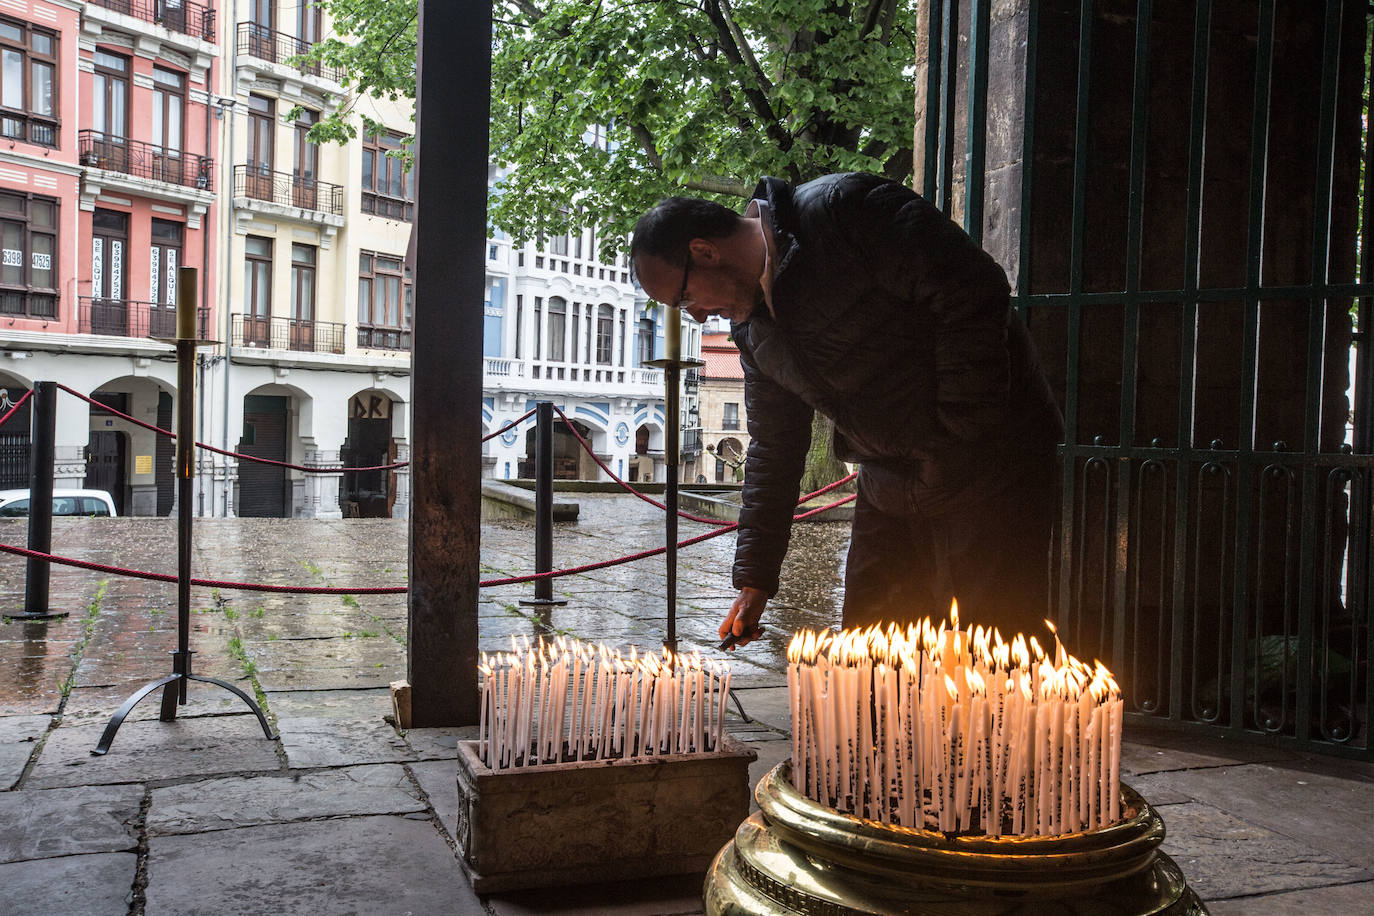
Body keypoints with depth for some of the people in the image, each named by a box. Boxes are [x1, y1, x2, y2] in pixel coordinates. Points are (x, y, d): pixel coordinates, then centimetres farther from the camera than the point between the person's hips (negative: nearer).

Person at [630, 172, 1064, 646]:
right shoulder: (751, 327, 9)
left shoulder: (842, 211, -16)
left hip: (990, 475, -8)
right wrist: (754, 579, 15)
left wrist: (961, 436, -19)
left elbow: (977, 290, -21)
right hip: (889, 487, 8)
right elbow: (773, 451, 16)